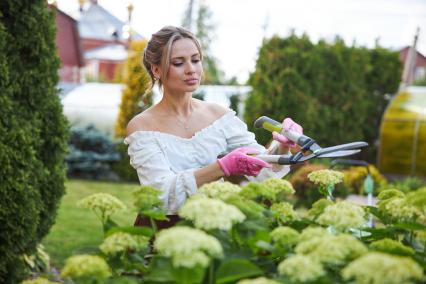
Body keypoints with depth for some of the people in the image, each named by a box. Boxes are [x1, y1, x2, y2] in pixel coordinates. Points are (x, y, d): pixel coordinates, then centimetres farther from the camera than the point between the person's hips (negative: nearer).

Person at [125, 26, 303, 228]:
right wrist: (224, 167, -29)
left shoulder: (219, 115, 4)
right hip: (161, 231, -4)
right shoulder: (141, 126, -6)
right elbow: (162, 193, -18)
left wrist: (282, 147, -22)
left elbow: (261, 171, -1)